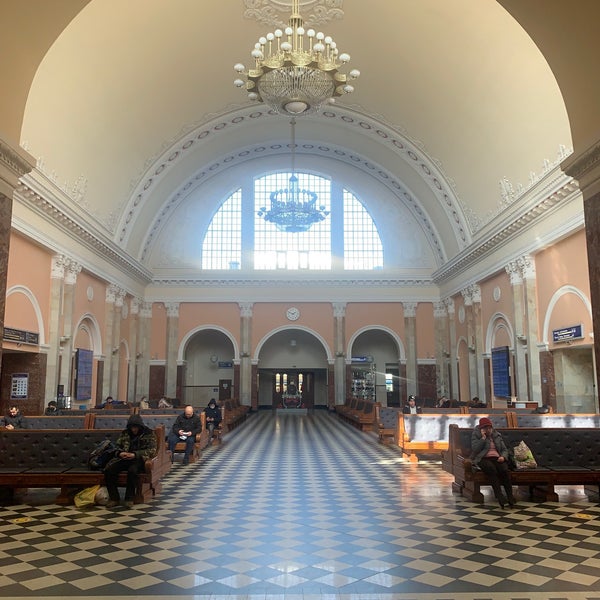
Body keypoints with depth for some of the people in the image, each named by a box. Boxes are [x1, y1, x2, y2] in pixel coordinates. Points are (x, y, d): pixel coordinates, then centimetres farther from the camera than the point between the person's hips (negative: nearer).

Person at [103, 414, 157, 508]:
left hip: (139, 459, -4)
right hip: (124, 458, 4)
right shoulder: (124, 433, 15)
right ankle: (114, 498, -12)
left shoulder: (149, 433, 2)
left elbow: (152, 450, -7)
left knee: (132, 470, -37)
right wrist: (120, 453, -8)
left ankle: (129, 498, -19)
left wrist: (135, 454, -19)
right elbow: (117, 446, 19)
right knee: (108, 469, -23)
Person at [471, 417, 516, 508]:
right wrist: (483, 438, -10)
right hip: (483, 459, -3)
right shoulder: (476, 435, 7)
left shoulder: (497, 435, 19)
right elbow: (475, 449, -7)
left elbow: (504, 449, 19)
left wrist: (503, 456, -4)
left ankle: (510, 496, -35)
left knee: (504, 469, -31)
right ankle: (499, 496, -42)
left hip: (496, 458, 3)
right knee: (492, 469, -37)